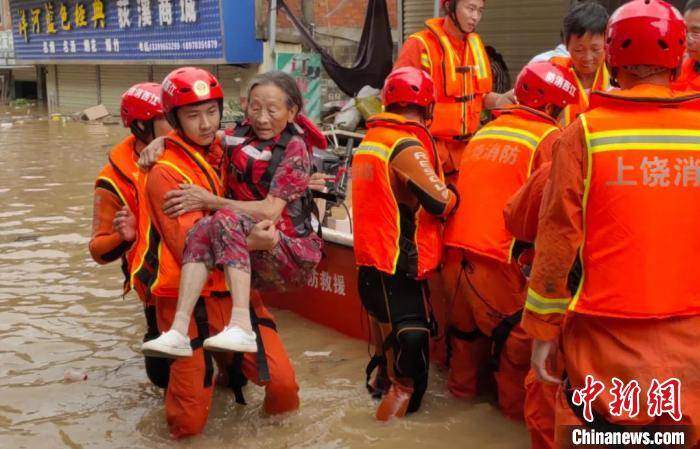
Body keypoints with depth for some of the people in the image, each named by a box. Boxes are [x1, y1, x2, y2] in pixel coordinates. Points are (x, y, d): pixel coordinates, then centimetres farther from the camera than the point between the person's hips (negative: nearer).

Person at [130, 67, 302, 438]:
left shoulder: (225, 154, 8)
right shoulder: (165, 173, -10)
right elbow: (192, 247, -17)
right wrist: (248, 243, -27)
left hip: (235, 289, 5)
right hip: (188, 299, -4)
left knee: (283, 384, -6)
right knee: (189, 423, 1)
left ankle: (230, 361, 23)